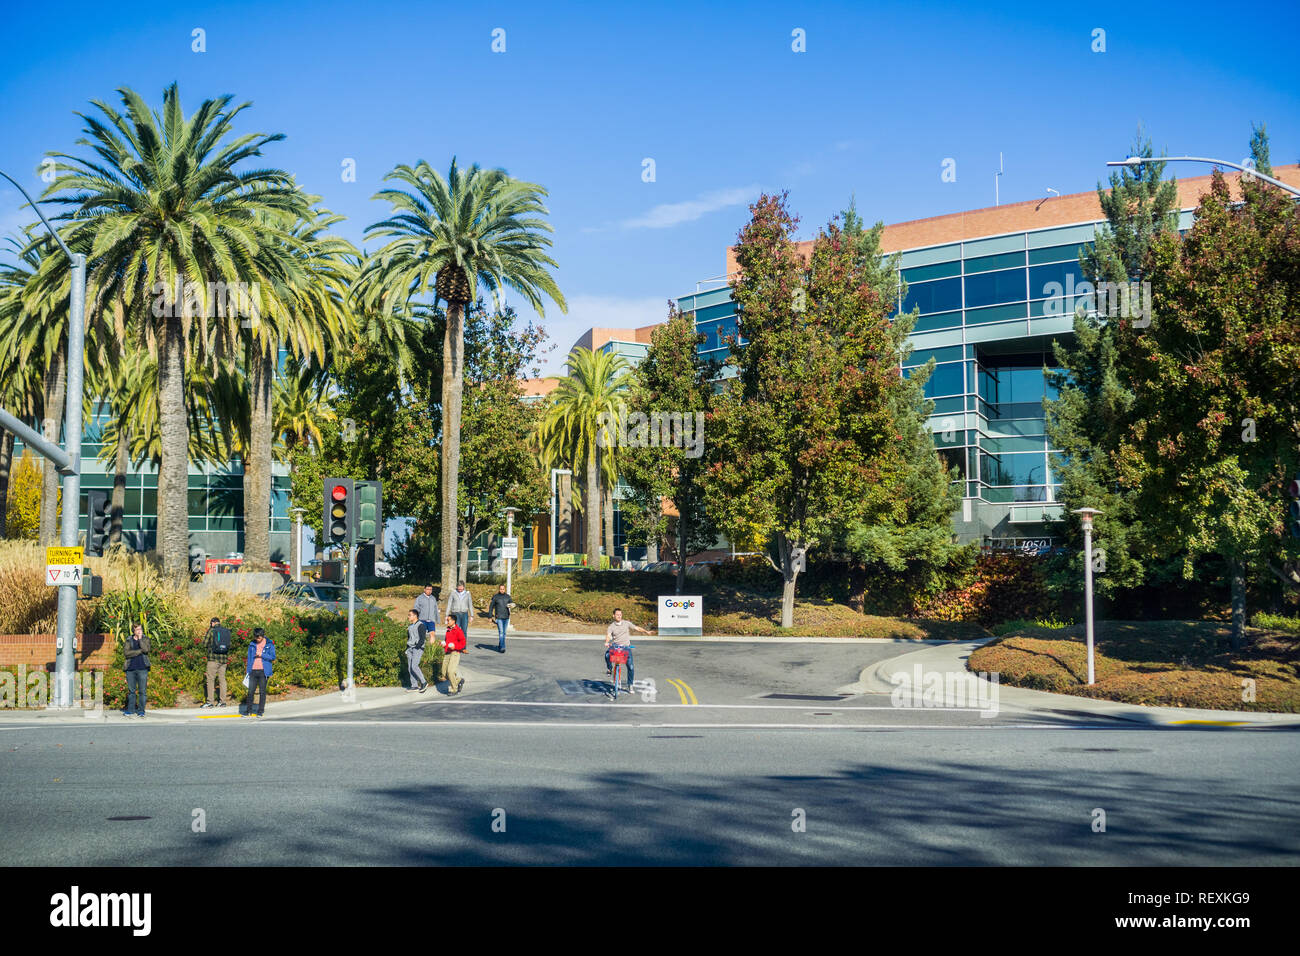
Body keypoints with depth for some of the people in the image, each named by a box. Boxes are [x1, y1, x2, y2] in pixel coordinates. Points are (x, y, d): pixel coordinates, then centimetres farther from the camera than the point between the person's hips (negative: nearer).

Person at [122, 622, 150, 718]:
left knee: (142, 691, -2)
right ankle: (130, 710, 15)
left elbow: (146, 649, -12)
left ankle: (141, 711, 5)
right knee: (131, 690, 6)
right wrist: (140, 651, -11)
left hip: (142, 668, -1)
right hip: (130, 669, 1)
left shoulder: (145, 639, 8)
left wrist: (140, 638, -8)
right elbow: (126, 652, -7)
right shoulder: (129, 640, 8)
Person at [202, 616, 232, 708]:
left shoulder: (211, 630, -4)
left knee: (210, 679, 1)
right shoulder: (227, 631, 7)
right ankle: (222, 701, 11)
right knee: (222, 679, 10)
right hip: (224, 659, 4)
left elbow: (204, 644, -1)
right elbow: (229, 645, 10)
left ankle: (209, 701, -2)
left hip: (213, 658, -4)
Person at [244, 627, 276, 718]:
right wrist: (247, 669, 12)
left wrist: (262, 655, -13)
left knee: (262, 692, 1)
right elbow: (249, 657, 16)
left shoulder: (269, 645, 1)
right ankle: (249, 711, 11)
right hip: (253, 671, 3)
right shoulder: (252, 644, 10)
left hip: (263, 671, -3)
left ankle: (260, 711, 7)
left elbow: (273, 657, -4)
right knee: (250, 691, 0)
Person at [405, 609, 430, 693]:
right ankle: (414, 686, 7)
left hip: (418, 648, -8)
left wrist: (417, 648, -18)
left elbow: (422, 638, -13)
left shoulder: (420, 625, -8)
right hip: (410, 648, 8)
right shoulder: (410, 626, 17)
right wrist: (407, 649, 16)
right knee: (410, 667, 2)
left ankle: (424, 683, -7)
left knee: (414, 666, -18)